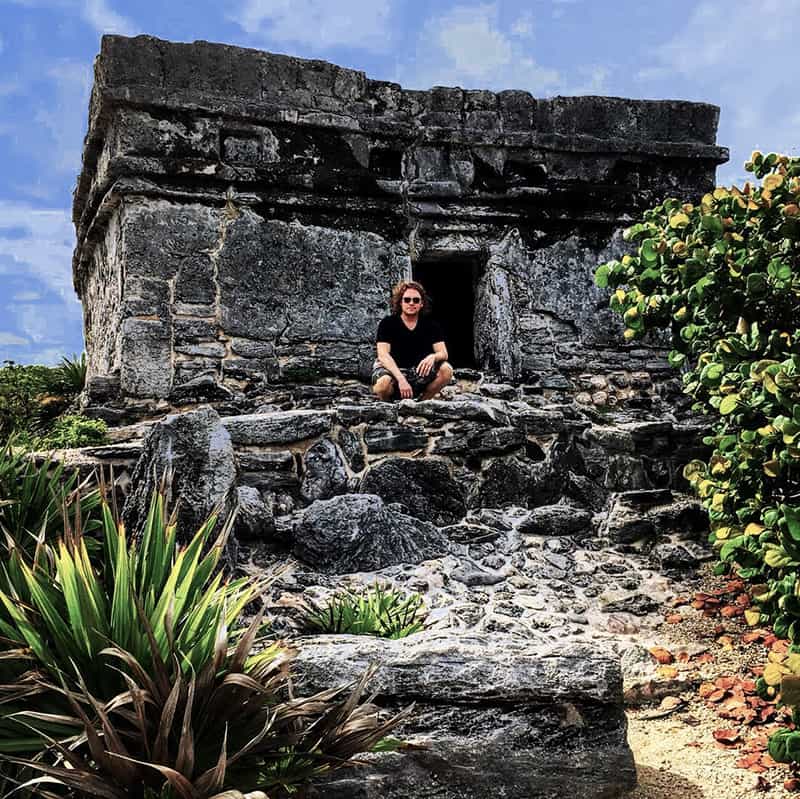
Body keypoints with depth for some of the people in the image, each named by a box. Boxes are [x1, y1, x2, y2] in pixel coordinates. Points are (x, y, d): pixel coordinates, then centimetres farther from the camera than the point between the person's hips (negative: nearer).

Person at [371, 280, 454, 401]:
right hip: (391, 370, -3)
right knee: (383, 383, -38)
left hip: (418, 373, 3)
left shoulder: (431, 326, 3)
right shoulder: (387, 323, -6)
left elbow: (443, 353, -5)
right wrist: (401, 379, -32)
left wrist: (433, 357, -32)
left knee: (446, 370, -22)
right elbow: (383, 355, -17)